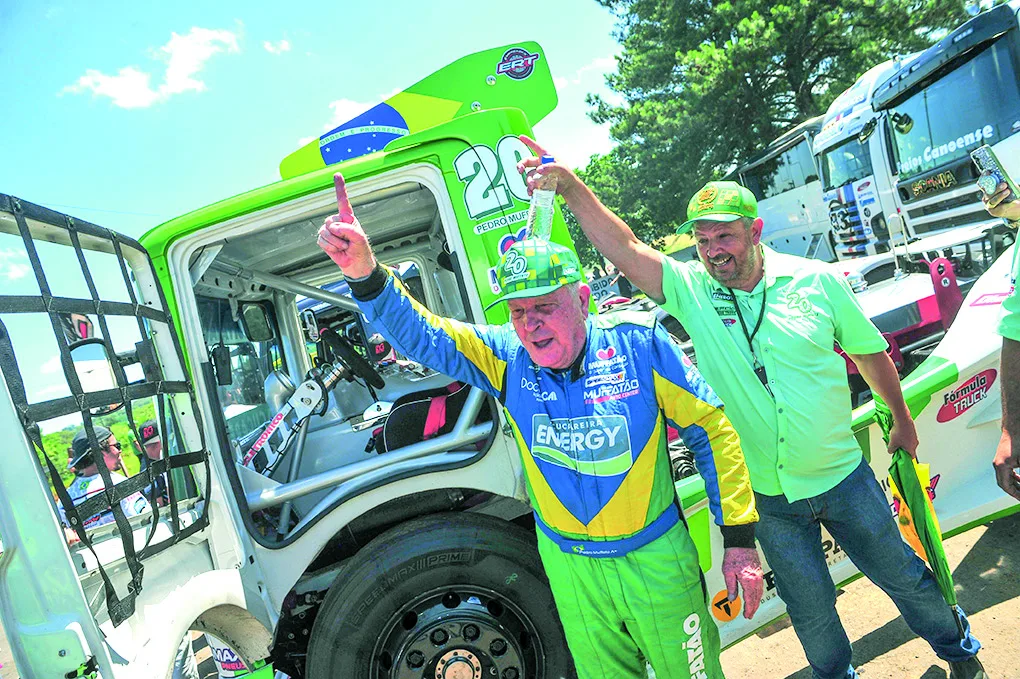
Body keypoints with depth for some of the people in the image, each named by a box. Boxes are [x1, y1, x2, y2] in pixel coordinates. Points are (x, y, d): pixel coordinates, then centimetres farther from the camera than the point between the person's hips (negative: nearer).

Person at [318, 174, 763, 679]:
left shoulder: (639, 344, -16)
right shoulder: (506, 357, -11)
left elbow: (712, 430, -10)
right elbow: (419, 334, -18)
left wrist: (739, 537, -9)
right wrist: (364, 272, -36)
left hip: (654, 557, -2)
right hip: (569, 566, 2)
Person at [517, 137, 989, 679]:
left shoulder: (816, 281, -9)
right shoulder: (690, 290, -11)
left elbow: (871, 353, 4)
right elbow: (623, 247, -24)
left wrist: (901, 421, 14)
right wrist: (569, 185, -35)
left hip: (844, 478, 1)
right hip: (769, 497, 0)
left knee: (902, 575, 22)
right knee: (810, 609, 18)